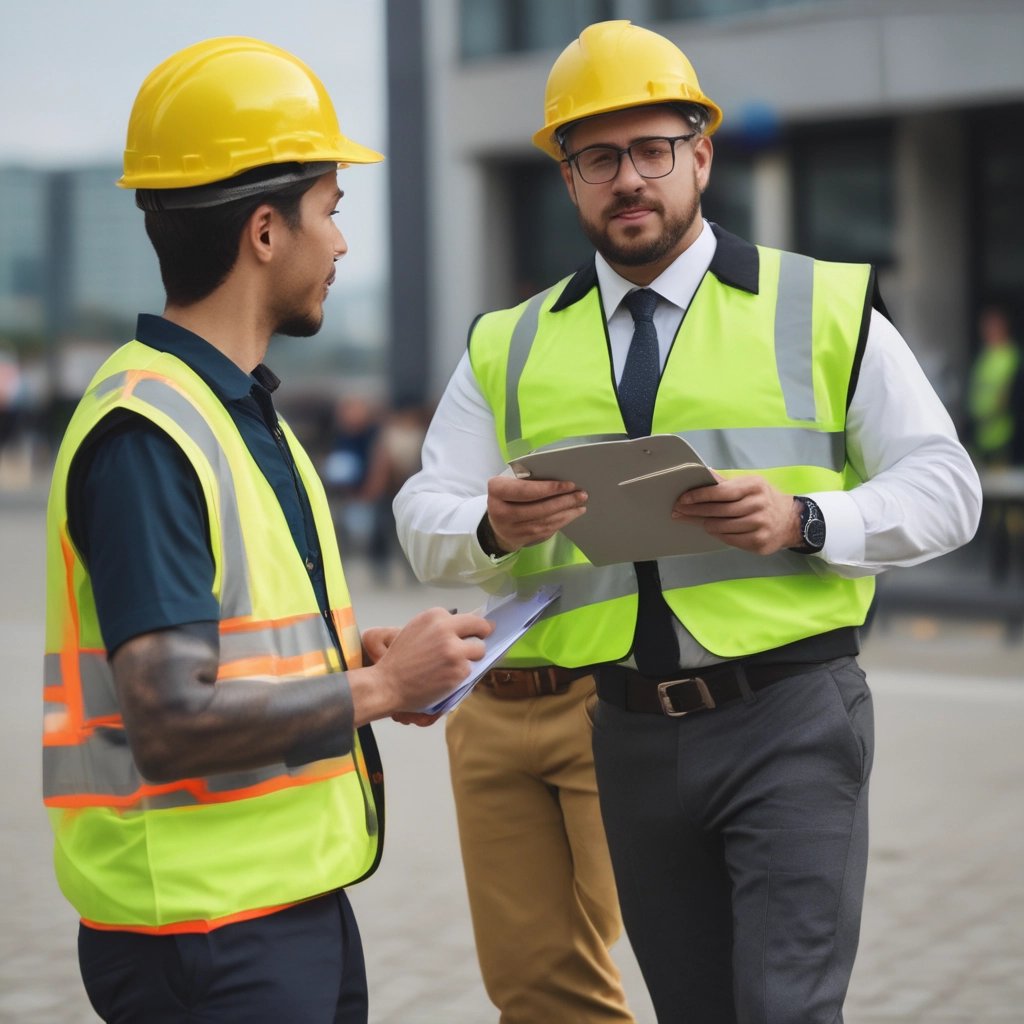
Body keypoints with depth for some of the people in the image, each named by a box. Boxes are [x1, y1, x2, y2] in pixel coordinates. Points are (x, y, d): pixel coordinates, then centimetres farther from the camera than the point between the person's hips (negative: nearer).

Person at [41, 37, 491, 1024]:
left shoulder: (245, 412, 14)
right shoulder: (145, 433, -18)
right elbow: (174, 721, -25)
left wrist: (355, 653, 5)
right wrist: (379, 688, -14)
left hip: (297, 902, 9)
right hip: (206, 933, -9)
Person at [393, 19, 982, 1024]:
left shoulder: (824, 307, 5)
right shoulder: (508, 349, 12)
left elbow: (943, 486, 2)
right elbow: (424, 525, 9)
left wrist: (804, 522, -16)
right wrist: (494, 526, -15)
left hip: (788, 723, -3)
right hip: (626, 740, 3)